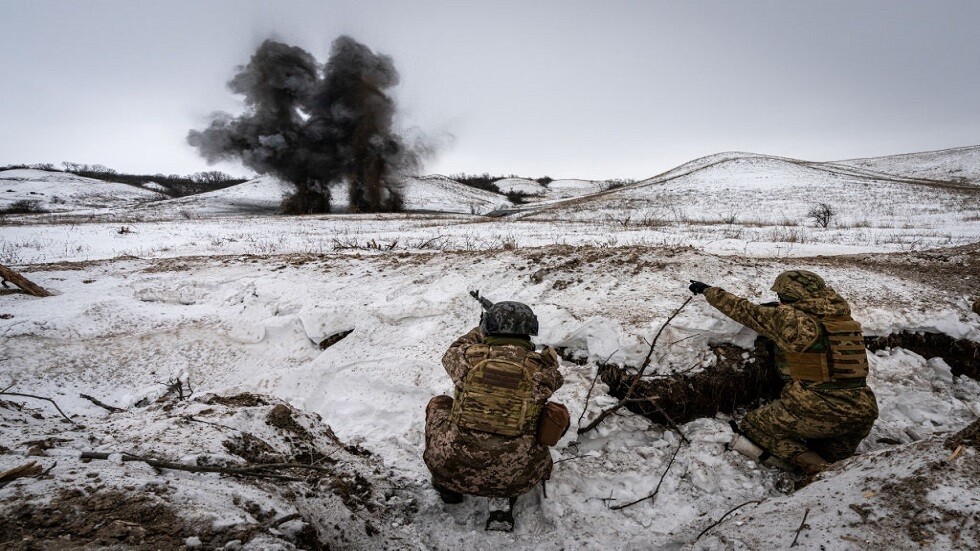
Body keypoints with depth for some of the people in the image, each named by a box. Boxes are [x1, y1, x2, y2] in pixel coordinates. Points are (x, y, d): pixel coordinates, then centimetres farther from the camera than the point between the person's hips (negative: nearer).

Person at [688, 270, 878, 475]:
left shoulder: (790, 318, -11)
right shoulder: (844, 317, 8)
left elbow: (743, 311, 1)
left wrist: (708, 290, 15)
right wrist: (775, 311, 30)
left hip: (816, 410, -7)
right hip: (862, 414, 7)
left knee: (753, 425, 12)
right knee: (834, 459, 31)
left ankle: (818, 469, -6)